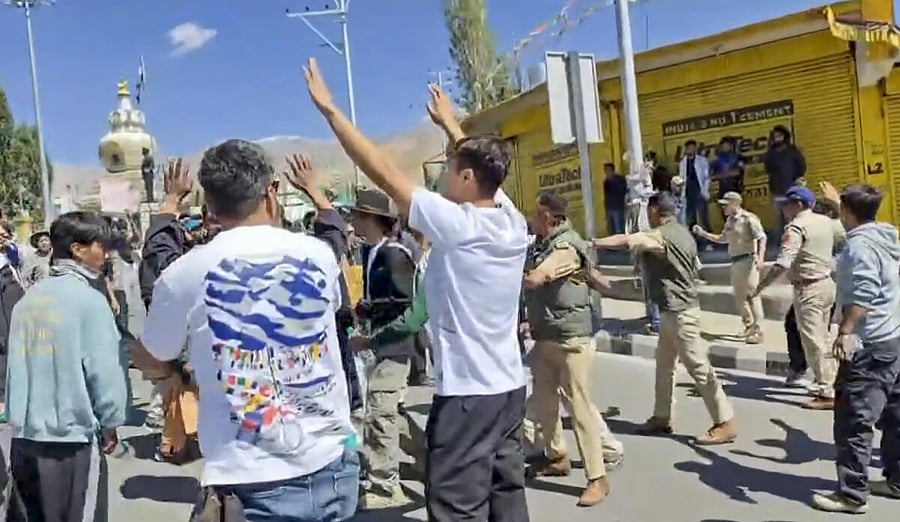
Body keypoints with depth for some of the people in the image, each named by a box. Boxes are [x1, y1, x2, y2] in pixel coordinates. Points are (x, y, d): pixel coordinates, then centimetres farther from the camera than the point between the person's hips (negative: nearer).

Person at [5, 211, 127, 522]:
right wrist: (109, 425, 1)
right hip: (72, 440, -6)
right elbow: (104, 370, -13)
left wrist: (20, 416, 16)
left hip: (24, 438, 6)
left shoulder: (27, 299, 6)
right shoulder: (89, 300, -12)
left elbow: (15, 364, 7)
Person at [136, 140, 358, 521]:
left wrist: (181, 371, 34)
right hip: (332, 468, 3)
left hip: (252, 485, -3)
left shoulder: (185, 274, -7)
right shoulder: (318, 254, -2)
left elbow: (149, 361, 12)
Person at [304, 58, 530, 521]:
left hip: (467, 393, -8)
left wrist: (329, 108, -6)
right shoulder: (512, 221, 2)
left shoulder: (457, 224, -18)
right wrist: (450, 124, 36)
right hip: (509, 386, 8)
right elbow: (483, 167, 22)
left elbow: (383, 172, -14)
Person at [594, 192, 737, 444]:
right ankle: (662, 417, 24)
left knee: (698, 367, -6)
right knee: (664, 364, 15)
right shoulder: (682, 233, 13)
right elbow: (694, 267, 19)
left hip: (678, 311, -10)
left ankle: (725, 423, 0)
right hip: (674, 310, 10)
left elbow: (624, 241, -29)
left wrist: (592, 243, -23)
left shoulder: (661, 235, -17)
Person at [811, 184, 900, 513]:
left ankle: (852, 494, -4)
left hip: (870, 344, -10)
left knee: (853, 419, -7)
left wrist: (847, 331, -33)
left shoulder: (860, 243, -15)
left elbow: (863, 293, -28)